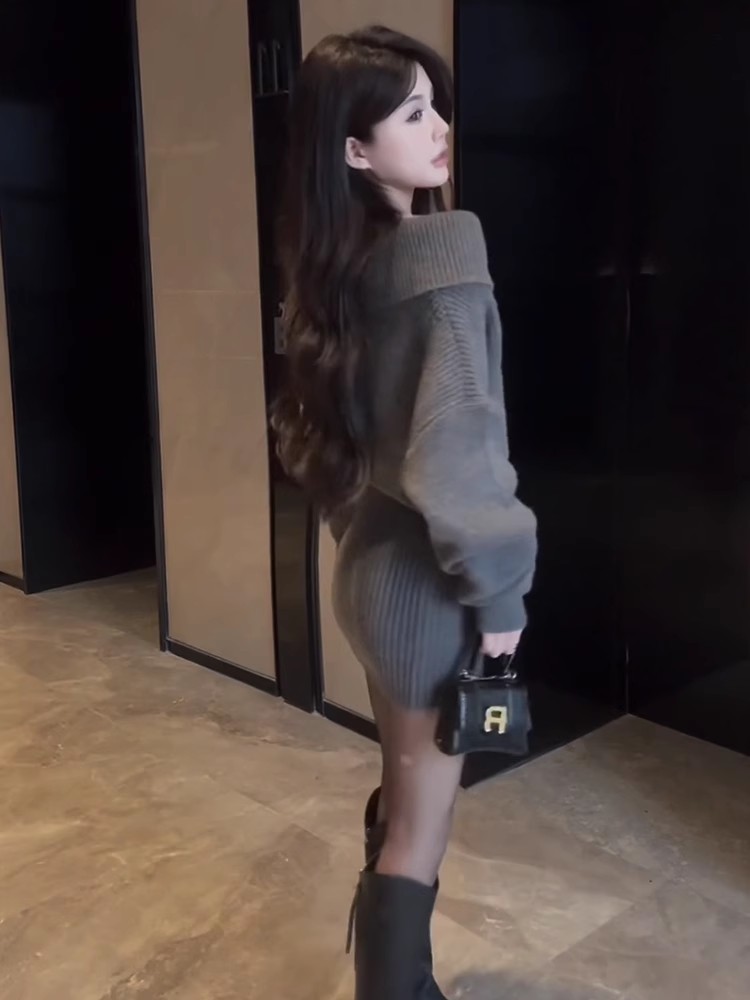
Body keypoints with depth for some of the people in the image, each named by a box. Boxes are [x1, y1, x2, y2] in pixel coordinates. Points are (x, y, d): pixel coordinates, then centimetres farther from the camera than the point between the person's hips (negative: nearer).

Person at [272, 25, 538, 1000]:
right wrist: (499, 590, -13)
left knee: (400, 805, 24)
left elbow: (312, 431, 13)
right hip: (426, 584, -9)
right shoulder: (441, 263, -21)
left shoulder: (336, 268, 5)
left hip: (368, 567, 9)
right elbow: (454, 460, -25)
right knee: (420, 832, 9)